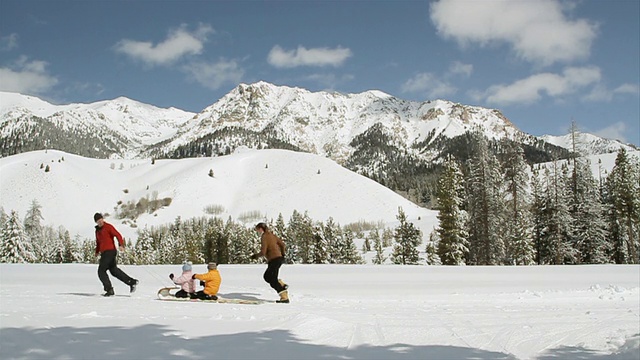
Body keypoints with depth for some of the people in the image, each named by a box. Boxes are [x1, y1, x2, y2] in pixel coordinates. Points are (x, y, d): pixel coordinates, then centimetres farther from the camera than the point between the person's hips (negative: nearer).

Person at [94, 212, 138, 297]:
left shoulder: (108, 227, -8)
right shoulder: (97, 229, 17)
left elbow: (118, 235, -18)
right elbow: (98, 241, 30)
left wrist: (121, 245, -33)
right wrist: (97, 251, 18)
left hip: (110, 251, -9)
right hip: (104, 253, 9)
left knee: (101, 271, -7)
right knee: (113, 270, 15)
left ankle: (109, 290, -5)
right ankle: (131, 282, 19)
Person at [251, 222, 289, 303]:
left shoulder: (264, 237, -11)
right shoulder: (271, 235, 14)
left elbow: (263, 252, -16)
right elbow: (282, 243, 19)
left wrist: (256, 255, 2)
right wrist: (282, 254, 32)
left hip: (274, 260, -9)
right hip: (279, 258, 9)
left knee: (272, 280, -4)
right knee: (266, 276, 19)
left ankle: (285, 298, -8)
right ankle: (282, 285, 9)